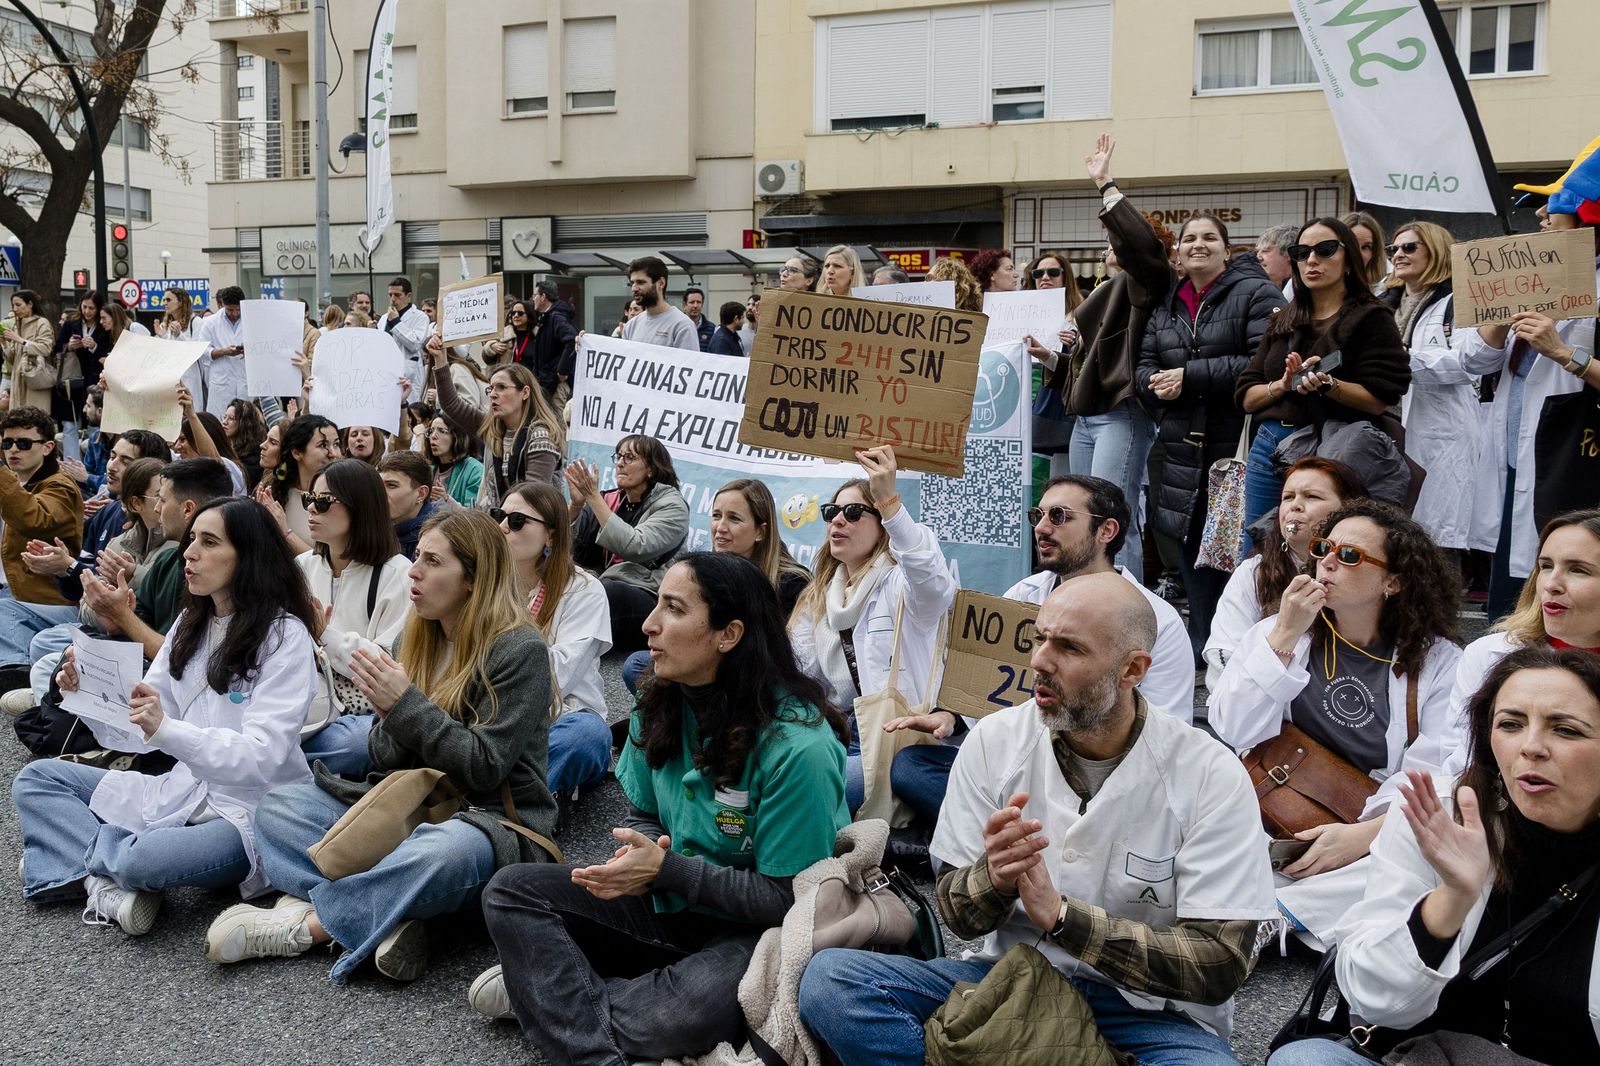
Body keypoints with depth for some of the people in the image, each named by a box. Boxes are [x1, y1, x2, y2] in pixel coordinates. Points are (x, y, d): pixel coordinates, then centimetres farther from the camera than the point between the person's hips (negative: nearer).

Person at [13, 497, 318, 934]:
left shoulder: (284, 635, -15)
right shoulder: (191, 623, 9)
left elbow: (261, 757, -23)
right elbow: (145, 722, 8)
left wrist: (167, 731, -35)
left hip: (247, 815, -8)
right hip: (184, 789, 8)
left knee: (144, 858, -35)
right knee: (35, 778, 5)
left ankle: (75, 851, -2)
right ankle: (105, 878, -14)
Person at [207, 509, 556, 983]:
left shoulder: (520, 650, -11)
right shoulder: (415, 640, 9)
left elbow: (484, 769, -15)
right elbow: (385, 761, 10)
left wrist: (407, 704, -19)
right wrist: (390, 718, -13)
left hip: (492, 819, -7)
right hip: (408, 808, 7)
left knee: (444, 852, -40)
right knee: (278, 805, -6)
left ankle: (303, 924, -20)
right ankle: (385, 918, -26)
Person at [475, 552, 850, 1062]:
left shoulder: (797, 746, -25)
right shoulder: (659, 709, -4)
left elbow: (788, 898, -21)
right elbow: (642, 816, 9)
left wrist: (667, 868, -23)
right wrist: (637, 858, -15)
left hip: (756, 929, -6)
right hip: (669, 901, 6)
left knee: (689, 1009, -37)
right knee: (511, 891, -7)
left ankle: (552, 991, -10)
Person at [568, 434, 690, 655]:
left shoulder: (672, 506, -1)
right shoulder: (610, 500, 11)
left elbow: (635, 548, -18)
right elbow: (570, 548, 9)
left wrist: (593, 497, -16)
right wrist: (576, 503, -7)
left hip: (648, 599, -4)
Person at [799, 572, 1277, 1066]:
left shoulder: (1211, 776, -12)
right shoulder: (994, 742, -5)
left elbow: (1219, 968, -15)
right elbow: (956, 914, 2)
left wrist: (1059, 914, -24)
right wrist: (994, 878, -23)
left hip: (1147, 1010, -2)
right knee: (829, 976, -19)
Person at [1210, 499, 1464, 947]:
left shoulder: (1439, 661, 4)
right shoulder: (1272, 632, 9)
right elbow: (1235, 732, -5)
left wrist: (1363, 834, -21)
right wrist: (1285, 637, -10)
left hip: (1375, 842, -1)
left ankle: (1275, 913, -34)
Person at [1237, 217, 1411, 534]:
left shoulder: (1371, 317, 1)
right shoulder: (1284, 321, 17)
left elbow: (1380, 400, -9)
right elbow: (1246, 397, 9)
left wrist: (1326, 384, -23)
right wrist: (1283, 385, -9)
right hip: (1270, 447, 5)